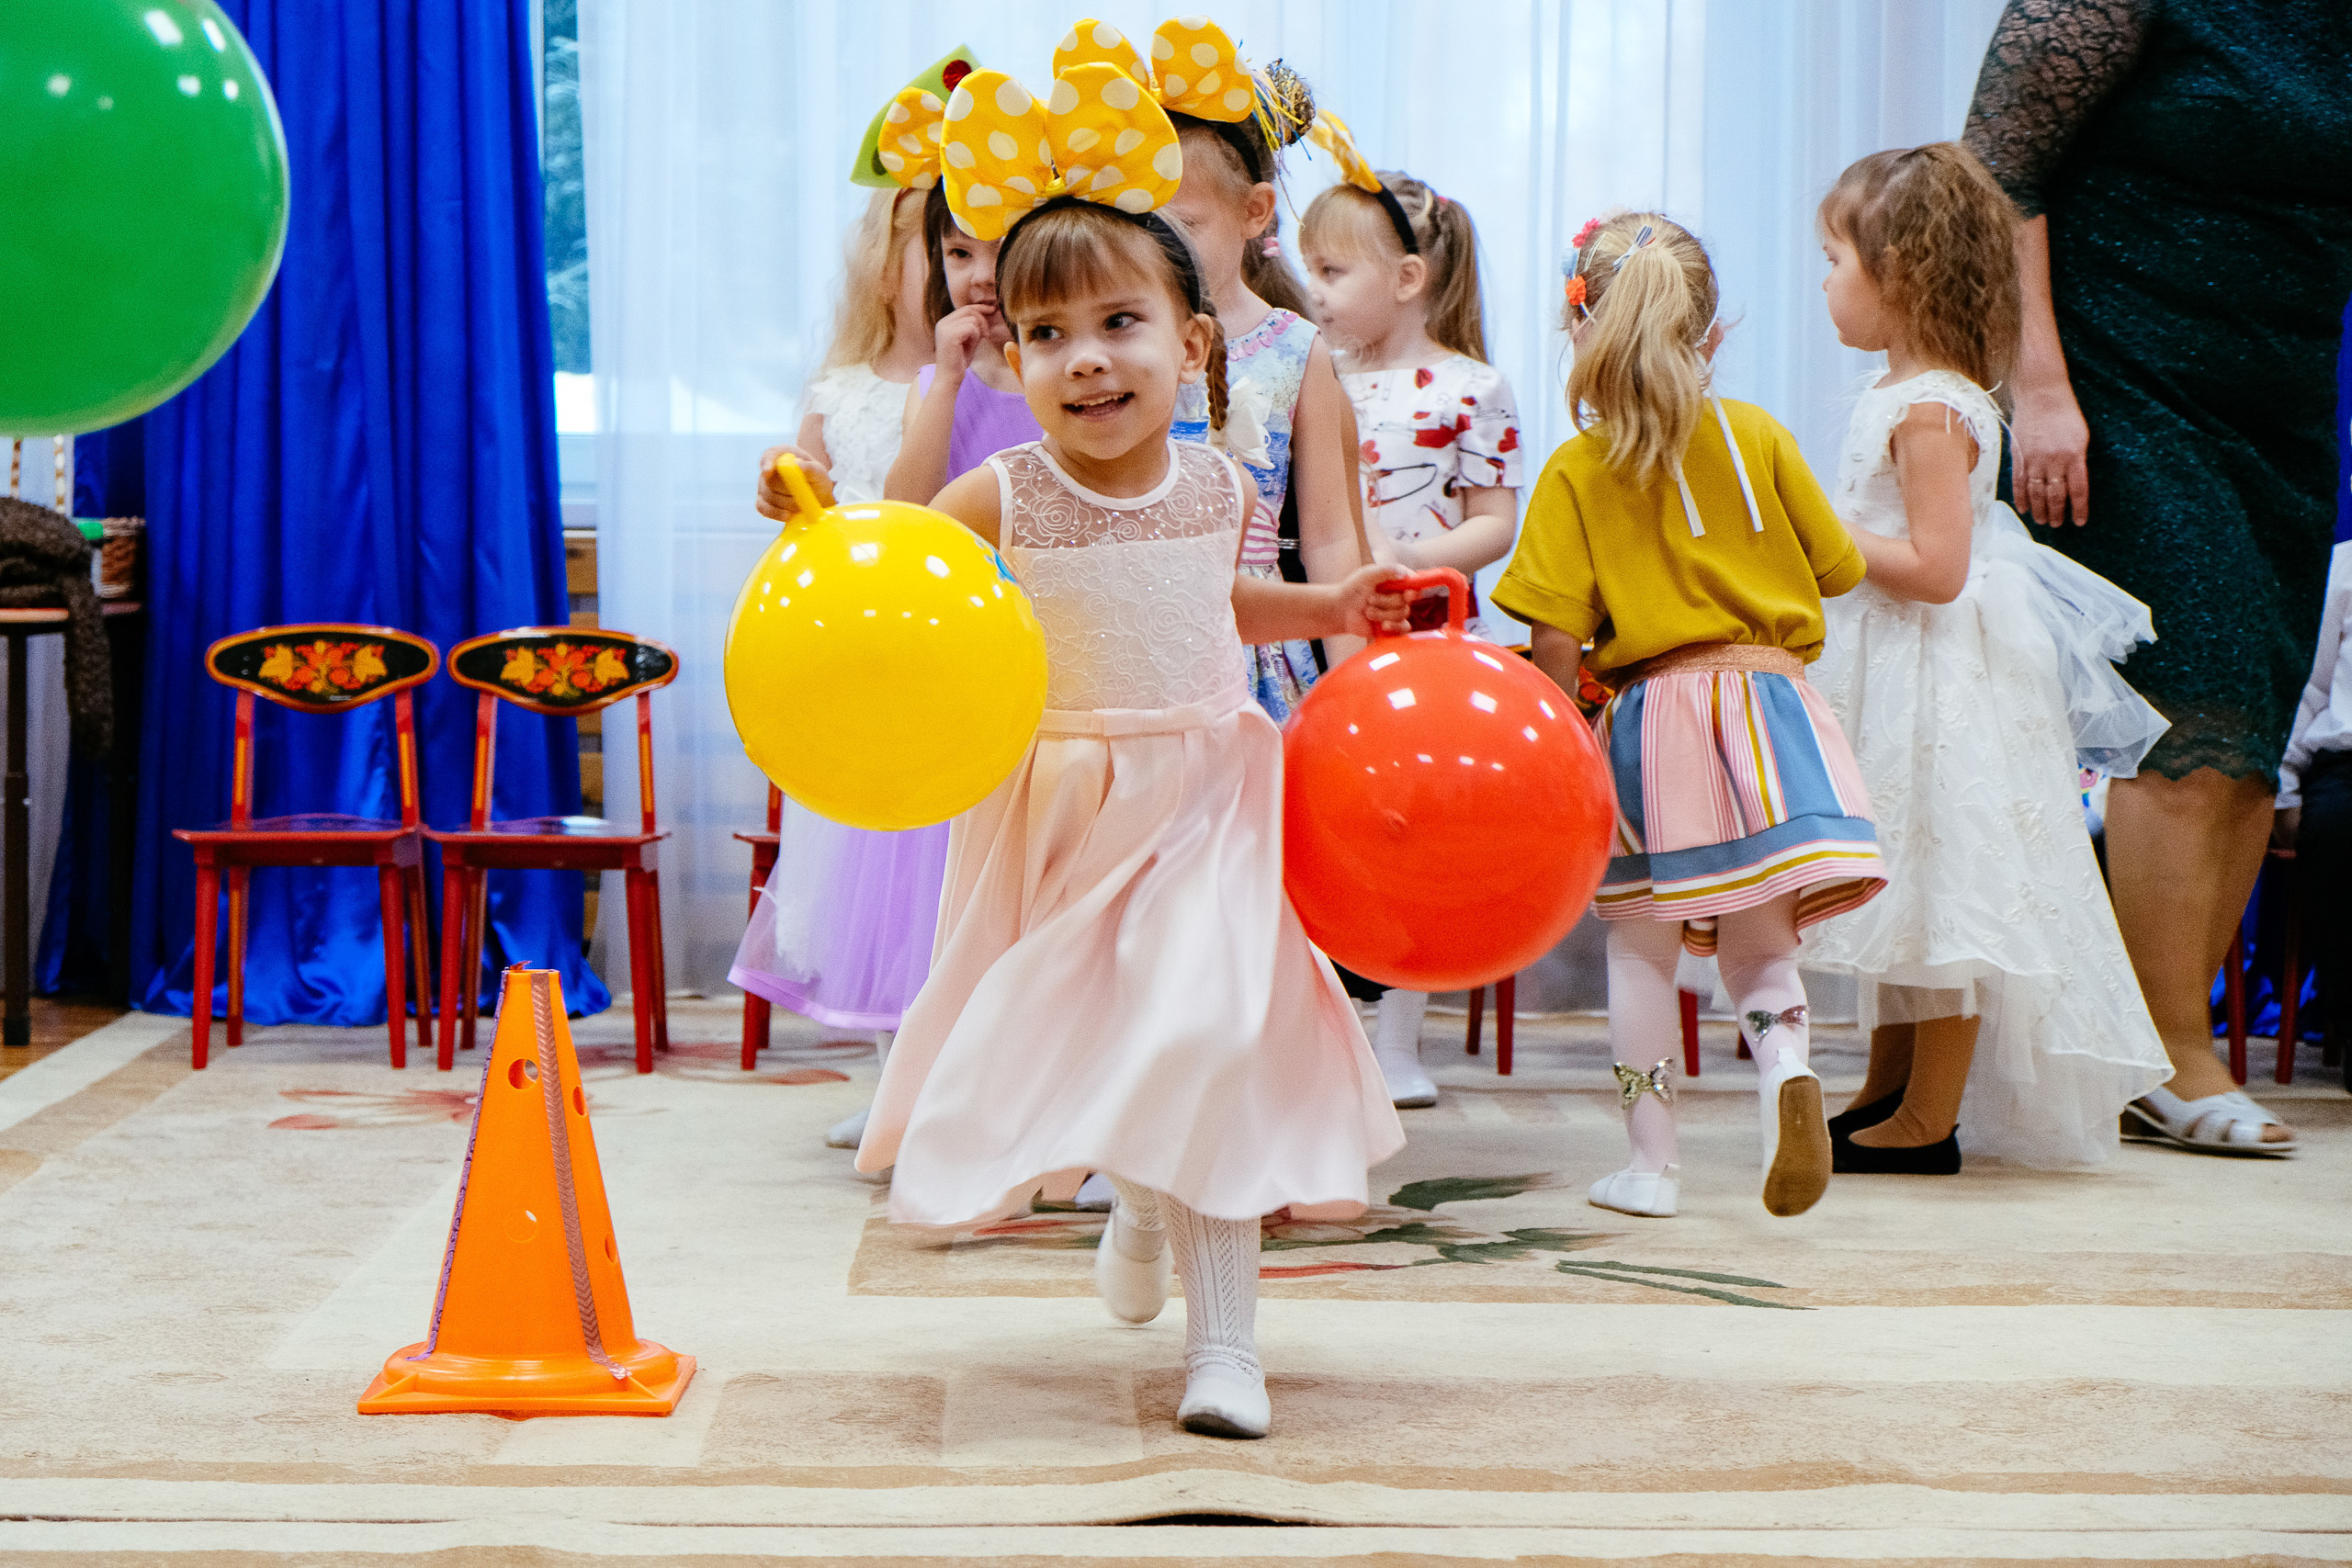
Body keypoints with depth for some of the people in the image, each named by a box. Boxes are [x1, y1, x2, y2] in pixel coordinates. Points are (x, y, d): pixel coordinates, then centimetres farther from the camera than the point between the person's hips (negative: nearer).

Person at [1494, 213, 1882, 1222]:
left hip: (1648, 714, -2)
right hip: (1768, 695, 2)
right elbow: (1837, 567, 11)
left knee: (1640, 948, 10)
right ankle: (1785, 1061, -20)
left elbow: (1555, 642, -10)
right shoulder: (1758, 437, 2)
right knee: (1757, 942, 10)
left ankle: (1651, 1164, 13)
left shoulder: (1573, 471, -4)